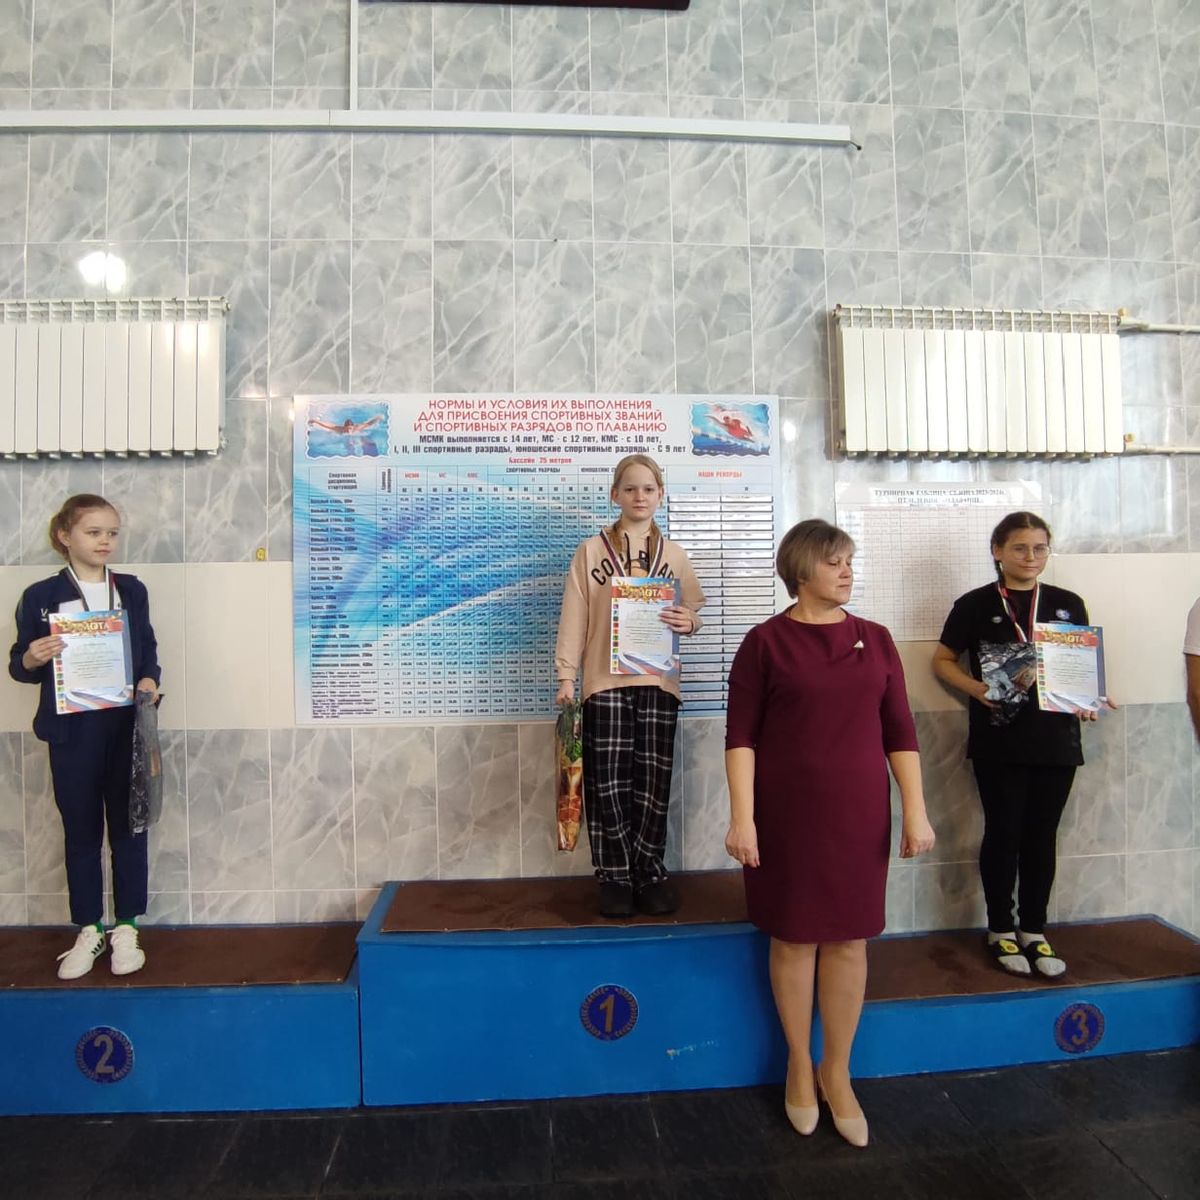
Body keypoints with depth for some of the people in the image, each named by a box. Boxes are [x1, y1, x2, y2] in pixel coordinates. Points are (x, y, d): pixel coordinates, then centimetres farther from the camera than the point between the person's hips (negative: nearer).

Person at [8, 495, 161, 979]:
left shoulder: (132, 590, 5)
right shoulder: (40, 595, -1)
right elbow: (19, 667, 3)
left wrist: (149, 680, -10)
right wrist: (32, 659, -19)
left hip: (127, 727, 1)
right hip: (73, 732, -1)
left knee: (128, 828, 9)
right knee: (81, 832, 11)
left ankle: (126, 928, 22)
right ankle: (88, 930, 27)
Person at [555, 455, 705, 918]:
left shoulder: (673, 554, 12)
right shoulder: (591, 550, 5)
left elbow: (691, 612, 17)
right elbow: (574, 617, 1)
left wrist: (689, 622, -8)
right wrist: (566, 677, -6)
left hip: (658, 682, 2)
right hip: (605, 681, -2)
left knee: (652, 784, 5)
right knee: (607, 785, 0)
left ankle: (649, 873, 21)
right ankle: (615, 877, 16)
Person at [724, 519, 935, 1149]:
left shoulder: (875, 638, 4)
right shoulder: (765, 641, -7)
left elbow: (899, 731, 6)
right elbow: (740, 736, -8)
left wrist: (915, 809, 2)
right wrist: (742, 817, -13)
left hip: (859, 811, 3)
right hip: (787, 812, -3)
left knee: (849, 939, 12)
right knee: (795, 939, 11)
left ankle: (837, 1072, 33)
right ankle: (799, 1067, 34)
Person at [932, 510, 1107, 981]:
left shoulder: (1068, 604, 7)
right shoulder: (975, 605, -2)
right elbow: (942, 660, 2)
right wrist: (976, 687, -15)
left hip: (1056, 739, 3)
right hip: (998, 740, -3)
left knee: (1041, 836, 11)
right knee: (1003, 833, 5)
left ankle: (1034, 932, 25)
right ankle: (1001, 931, 21)